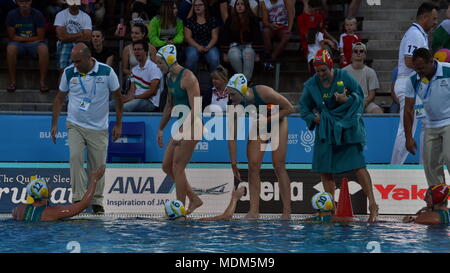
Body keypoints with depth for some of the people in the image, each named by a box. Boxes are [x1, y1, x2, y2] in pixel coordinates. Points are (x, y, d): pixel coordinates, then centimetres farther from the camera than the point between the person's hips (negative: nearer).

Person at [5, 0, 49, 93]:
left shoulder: (38, 15, -6)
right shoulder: (12, 15, -5)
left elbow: (40, 37, -6)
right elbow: (11, 37, -6)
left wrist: (21, 38, -7)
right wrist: (29, 38, -10)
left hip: (34, 43, 0)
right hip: (18, 44, 0)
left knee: (44, 49, -33)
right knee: (11, 48, -34)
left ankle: (42, 81, -27)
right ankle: (12, 81, -27)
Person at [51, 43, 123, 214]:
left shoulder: (106, 72, -8)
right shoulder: (69, 73, -3)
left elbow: (118, 98, 3)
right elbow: (60, 98, 9)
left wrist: (118, 125, 2)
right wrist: (54, 124, 4)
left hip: (99, 128, 0)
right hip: (75, 125, 0)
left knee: (98, 165, 2)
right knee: (75, 157, -21)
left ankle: (97, 202, 16)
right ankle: (78, 198, -20)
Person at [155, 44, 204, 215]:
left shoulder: (187, 77, -16)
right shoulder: (169, 78, 13)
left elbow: (195, 109, -21)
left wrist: (182, 130, -27)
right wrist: (161, 129, 26)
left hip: (191, 125, -10)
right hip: (181, 126, 10)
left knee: (177, 168, -9)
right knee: (166, 166, 9)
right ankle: (194, 199, 16)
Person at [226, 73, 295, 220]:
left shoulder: (264, 92, -34)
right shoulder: (235, 106, -21)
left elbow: (289, 108, -22)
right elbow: (232, 137, -14)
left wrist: (268, 119, -25)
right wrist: (233, 162, -16)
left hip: (277, 122, -4)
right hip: (259, 124, 4)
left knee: (279, 166, -10)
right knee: (253, 166, -9)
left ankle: (287, 212, -5)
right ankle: (254, 211, -5)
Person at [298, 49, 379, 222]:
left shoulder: (343, 76, -6)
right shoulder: (311, 84, 4)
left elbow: (360, 95, -1)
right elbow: (304, 107, 14)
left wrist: (347, 100, -19)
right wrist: (312, 117, -4)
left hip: (346, 128, -5)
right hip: (325, 130, 5)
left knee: (357, 165, -13)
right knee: (324, 170, 3)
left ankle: (372, 204, -11)